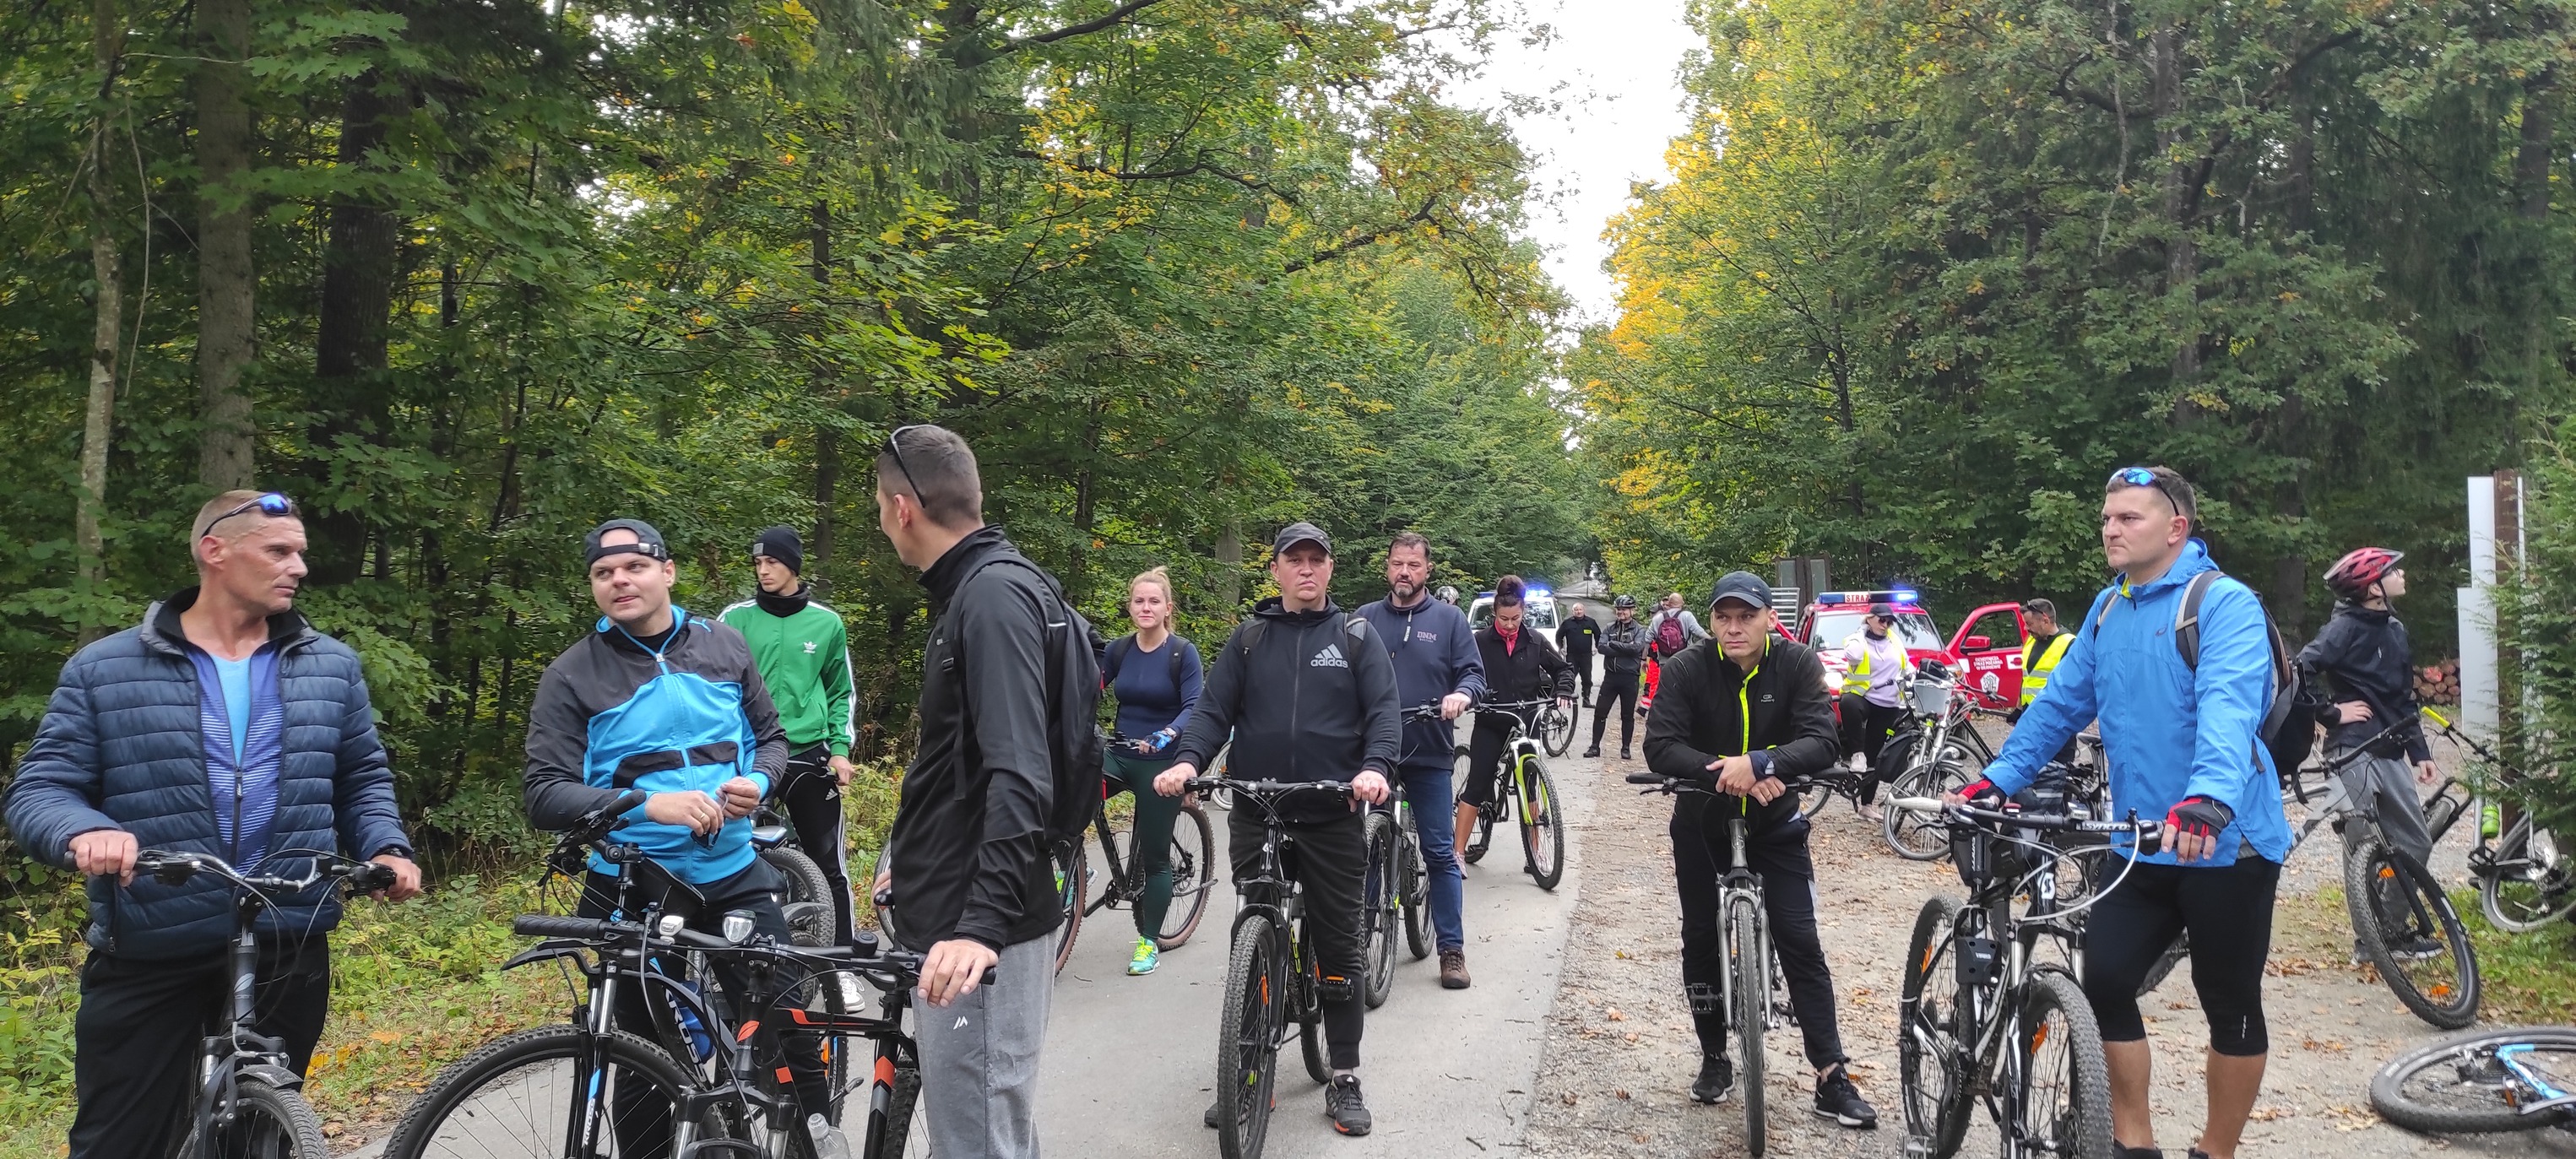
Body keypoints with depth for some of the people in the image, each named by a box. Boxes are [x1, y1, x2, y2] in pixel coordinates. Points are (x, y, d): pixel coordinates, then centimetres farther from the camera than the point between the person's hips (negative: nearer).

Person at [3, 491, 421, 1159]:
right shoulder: (103, 669, 3)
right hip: (147, 956, -2)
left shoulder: (332, 666, 10)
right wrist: (84, 831, -23)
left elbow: (362, 781, 16)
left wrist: (386, 848, -4)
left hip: (289, 949, 2)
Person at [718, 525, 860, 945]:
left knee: (831, 864, 2)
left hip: (809, 756, 0)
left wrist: (841, 749, 2)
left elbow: (842, 693, 13)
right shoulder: (735, 619, 1)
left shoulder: (826, 623, 5)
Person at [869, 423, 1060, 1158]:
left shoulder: (995, 595, -17)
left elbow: (1020, 775, -27)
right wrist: (910, 856, 35)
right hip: (951, 907, 10)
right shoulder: (970, 590, 14)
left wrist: (984, 922, -34)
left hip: (978, 927, -10)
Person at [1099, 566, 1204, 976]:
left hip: (1161, 762, -3)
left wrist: (1166, 735, -36)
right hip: (1120, 754, 3)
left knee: (1153, 854, 3)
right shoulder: (1118, 650, 4)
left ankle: (1149, 942, 16)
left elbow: (1193, 708, -17)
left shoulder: (1183, 653, -9)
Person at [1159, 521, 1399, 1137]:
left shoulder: (1356, 636, 4)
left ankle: (1345, 1078, 15)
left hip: (1333, 817, -1)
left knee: (1338, 946, 4)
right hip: (1255, 815, 2)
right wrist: (1187, 761, -16)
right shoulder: (1248, 638, 8)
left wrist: (1376, 767, -23)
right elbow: (1215, 710, 3)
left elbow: (1384, 709, -4)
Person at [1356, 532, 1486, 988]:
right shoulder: (1364, 619, 9)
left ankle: (1452, 949, 8)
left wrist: (1461, 694, -19)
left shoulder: (1449, 618, 5)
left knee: (1440, 853, 1)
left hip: (1429, 754, -1)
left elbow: (1474, 672, 2)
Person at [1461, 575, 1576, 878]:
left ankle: (1532, 853, 15)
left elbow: (1563, 668, 11)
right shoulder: (1481, 642, -7)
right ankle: (1458, 852, 2)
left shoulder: (1535, 642, 1)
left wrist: (1562, 692, -6)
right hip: (1490, 725, -2)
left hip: (1526, 723, 2)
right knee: (1477, 786, -2)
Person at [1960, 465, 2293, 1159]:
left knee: (2230, 1005, 8)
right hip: (2141, 845, 6)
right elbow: (2059, 705, 11)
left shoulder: (2225, 604, -14)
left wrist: (2208, 798, -46)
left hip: (2226, 844, -6)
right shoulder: (2107, 610, 9)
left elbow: (2228, 709, -30)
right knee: (2104, 981, -1)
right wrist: (1996, 779, 2)